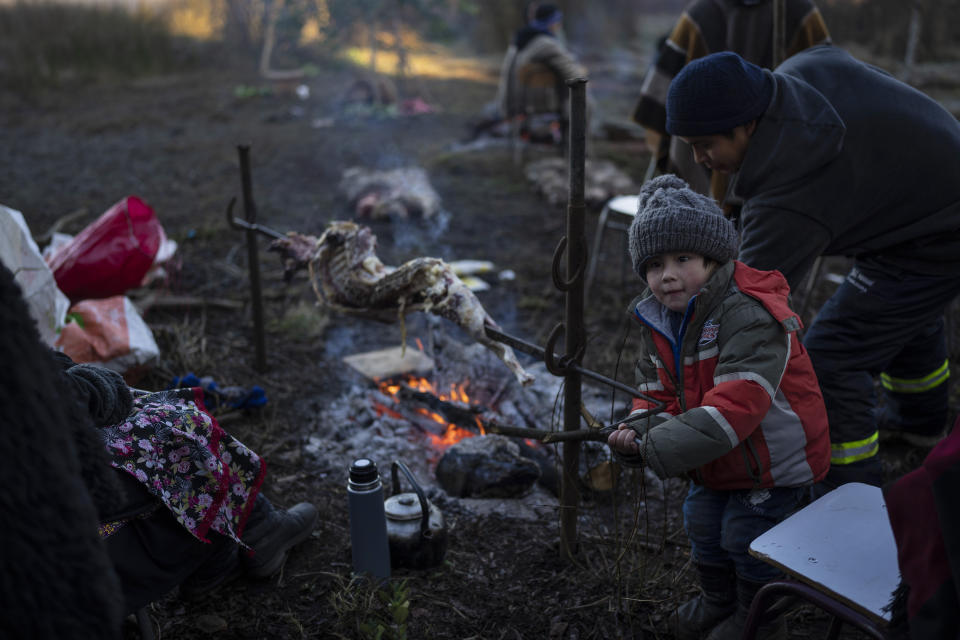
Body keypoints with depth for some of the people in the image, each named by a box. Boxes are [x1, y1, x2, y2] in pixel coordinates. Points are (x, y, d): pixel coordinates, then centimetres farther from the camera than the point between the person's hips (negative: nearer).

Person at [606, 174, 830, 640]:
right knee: (703, 528, 18)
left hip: (774, 457, -8)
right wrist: (637, 431, -21)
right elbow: (657, 390, 2)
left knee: (746, 538, 2)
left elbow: (737, 405, -41)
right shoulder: (658, 321, -6)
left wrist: (660, 447, -43)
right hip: (716, 461, 8)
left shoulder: (750, 318, -34)